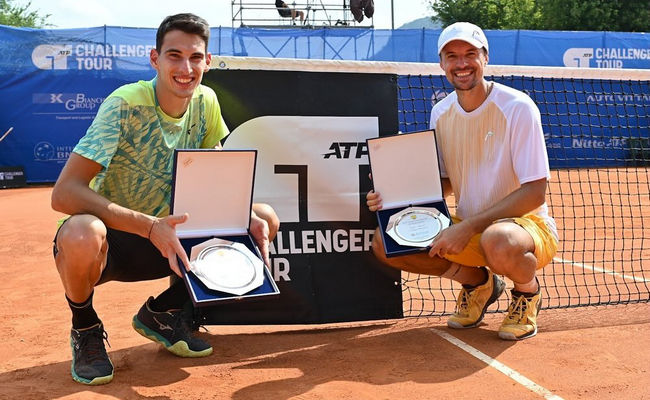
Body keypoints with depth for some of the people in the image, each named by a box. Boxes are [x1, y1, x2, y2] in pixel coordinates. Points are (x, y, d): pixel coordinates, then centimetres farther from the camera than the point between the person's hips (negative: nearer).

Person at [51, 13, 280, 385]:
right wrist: (149, 226, -38)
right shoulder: (125, 104, -22)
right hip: (109, 239, -5)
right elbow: (64, 193, -29)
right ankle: (85, 329, -3)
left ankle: (163, 311, 7)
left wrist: (249, 219, -17)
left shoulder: (206, 101, -5)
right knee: (81, 235, -40)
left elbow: (218, 181, 4)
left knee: (265, 220, -8)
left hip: (164, 239, 5)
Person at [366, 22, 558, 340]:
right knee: (386, 241, -12)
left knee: (498, 242, -42)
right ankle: (478, 281, 10)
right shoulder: (440, 113, 1)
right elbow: (444, 183, 9)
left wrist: (469, 227, -28)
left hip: (528, 224, -6)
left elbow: (535, 193, -20)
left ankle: (527, 291, -2)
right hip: (466, 231, 6)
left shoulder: (517, 108, -16)